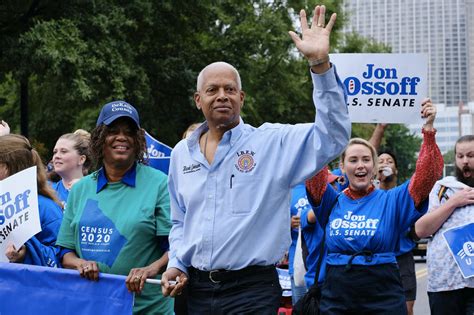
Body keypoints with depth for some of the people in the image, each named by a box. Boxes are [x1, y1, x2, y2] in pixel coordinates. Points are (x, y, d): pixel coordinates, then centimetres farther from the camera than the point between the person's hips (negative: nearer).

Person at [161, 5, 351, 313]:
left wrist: (320, 63, -23)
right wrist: (177, 264, 5)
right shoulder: (182, 153, 11)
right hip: (197, 288, 4)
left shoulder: (272, 141, -3)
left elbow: (333, 134, -16)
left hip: (252, 289, -4)